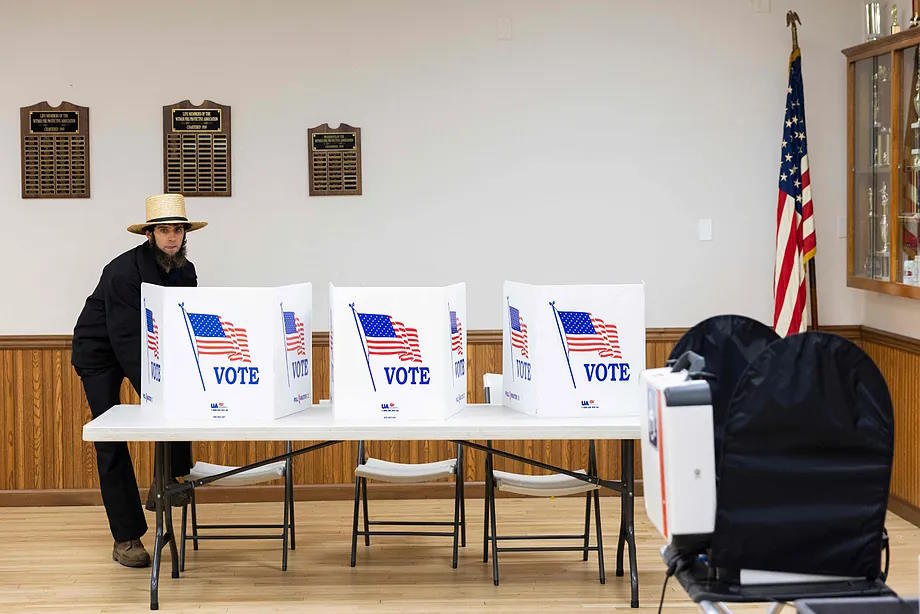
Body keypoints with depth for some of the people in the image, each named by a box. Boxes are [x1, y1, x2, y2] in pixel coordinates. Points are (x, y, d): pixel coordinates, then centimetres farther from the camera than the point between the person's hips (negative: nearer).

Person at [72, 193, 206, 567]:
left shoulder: (185, 272, -8)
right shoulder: (123, 271, -28)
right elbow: (125, 338, -33)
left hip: (147, 345, 6)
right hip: (100, 351, -6)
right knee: (111, 442, -8)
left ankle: (166, 483, -5)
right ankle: (126, 539, -3)